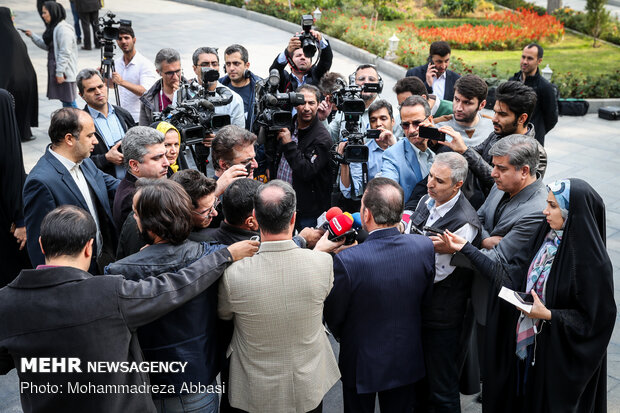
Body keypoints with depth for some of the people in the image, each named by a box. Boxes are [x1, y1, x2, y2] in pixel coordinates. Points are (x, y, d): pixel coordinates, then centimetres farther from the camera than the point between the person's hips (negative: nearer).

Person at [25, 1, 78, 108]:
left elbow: (65, 53, -20)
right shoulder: (53, 27, 14)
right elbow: (47, 45, 23)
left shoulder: (63, 29, -17)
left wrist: (60, 72, -21)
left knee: (68, 100, -6)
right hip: (56, 69, 10)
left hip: (64, 71, -10)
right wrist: (32, 36, 16)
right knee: (64, 99, 15)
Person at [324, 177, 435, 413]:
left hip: (362, 362, -3)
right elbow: (425, 301, -1)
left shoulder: (348, 260, -31)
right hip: (406, 359, 4)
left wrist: (342, 336, 7)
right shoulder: (424, 247, -19)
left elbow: (333, 316, -15)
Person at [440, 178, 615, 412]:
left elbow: (597, 319, -18)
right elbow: (510, 276, -5)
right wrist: (467, 249, -8)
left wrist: (548, 315, -26)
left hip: (561, 356, -6)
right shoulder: (543, 235, -5)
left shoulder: (592, 261, -25)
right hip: (528, 343, 6)